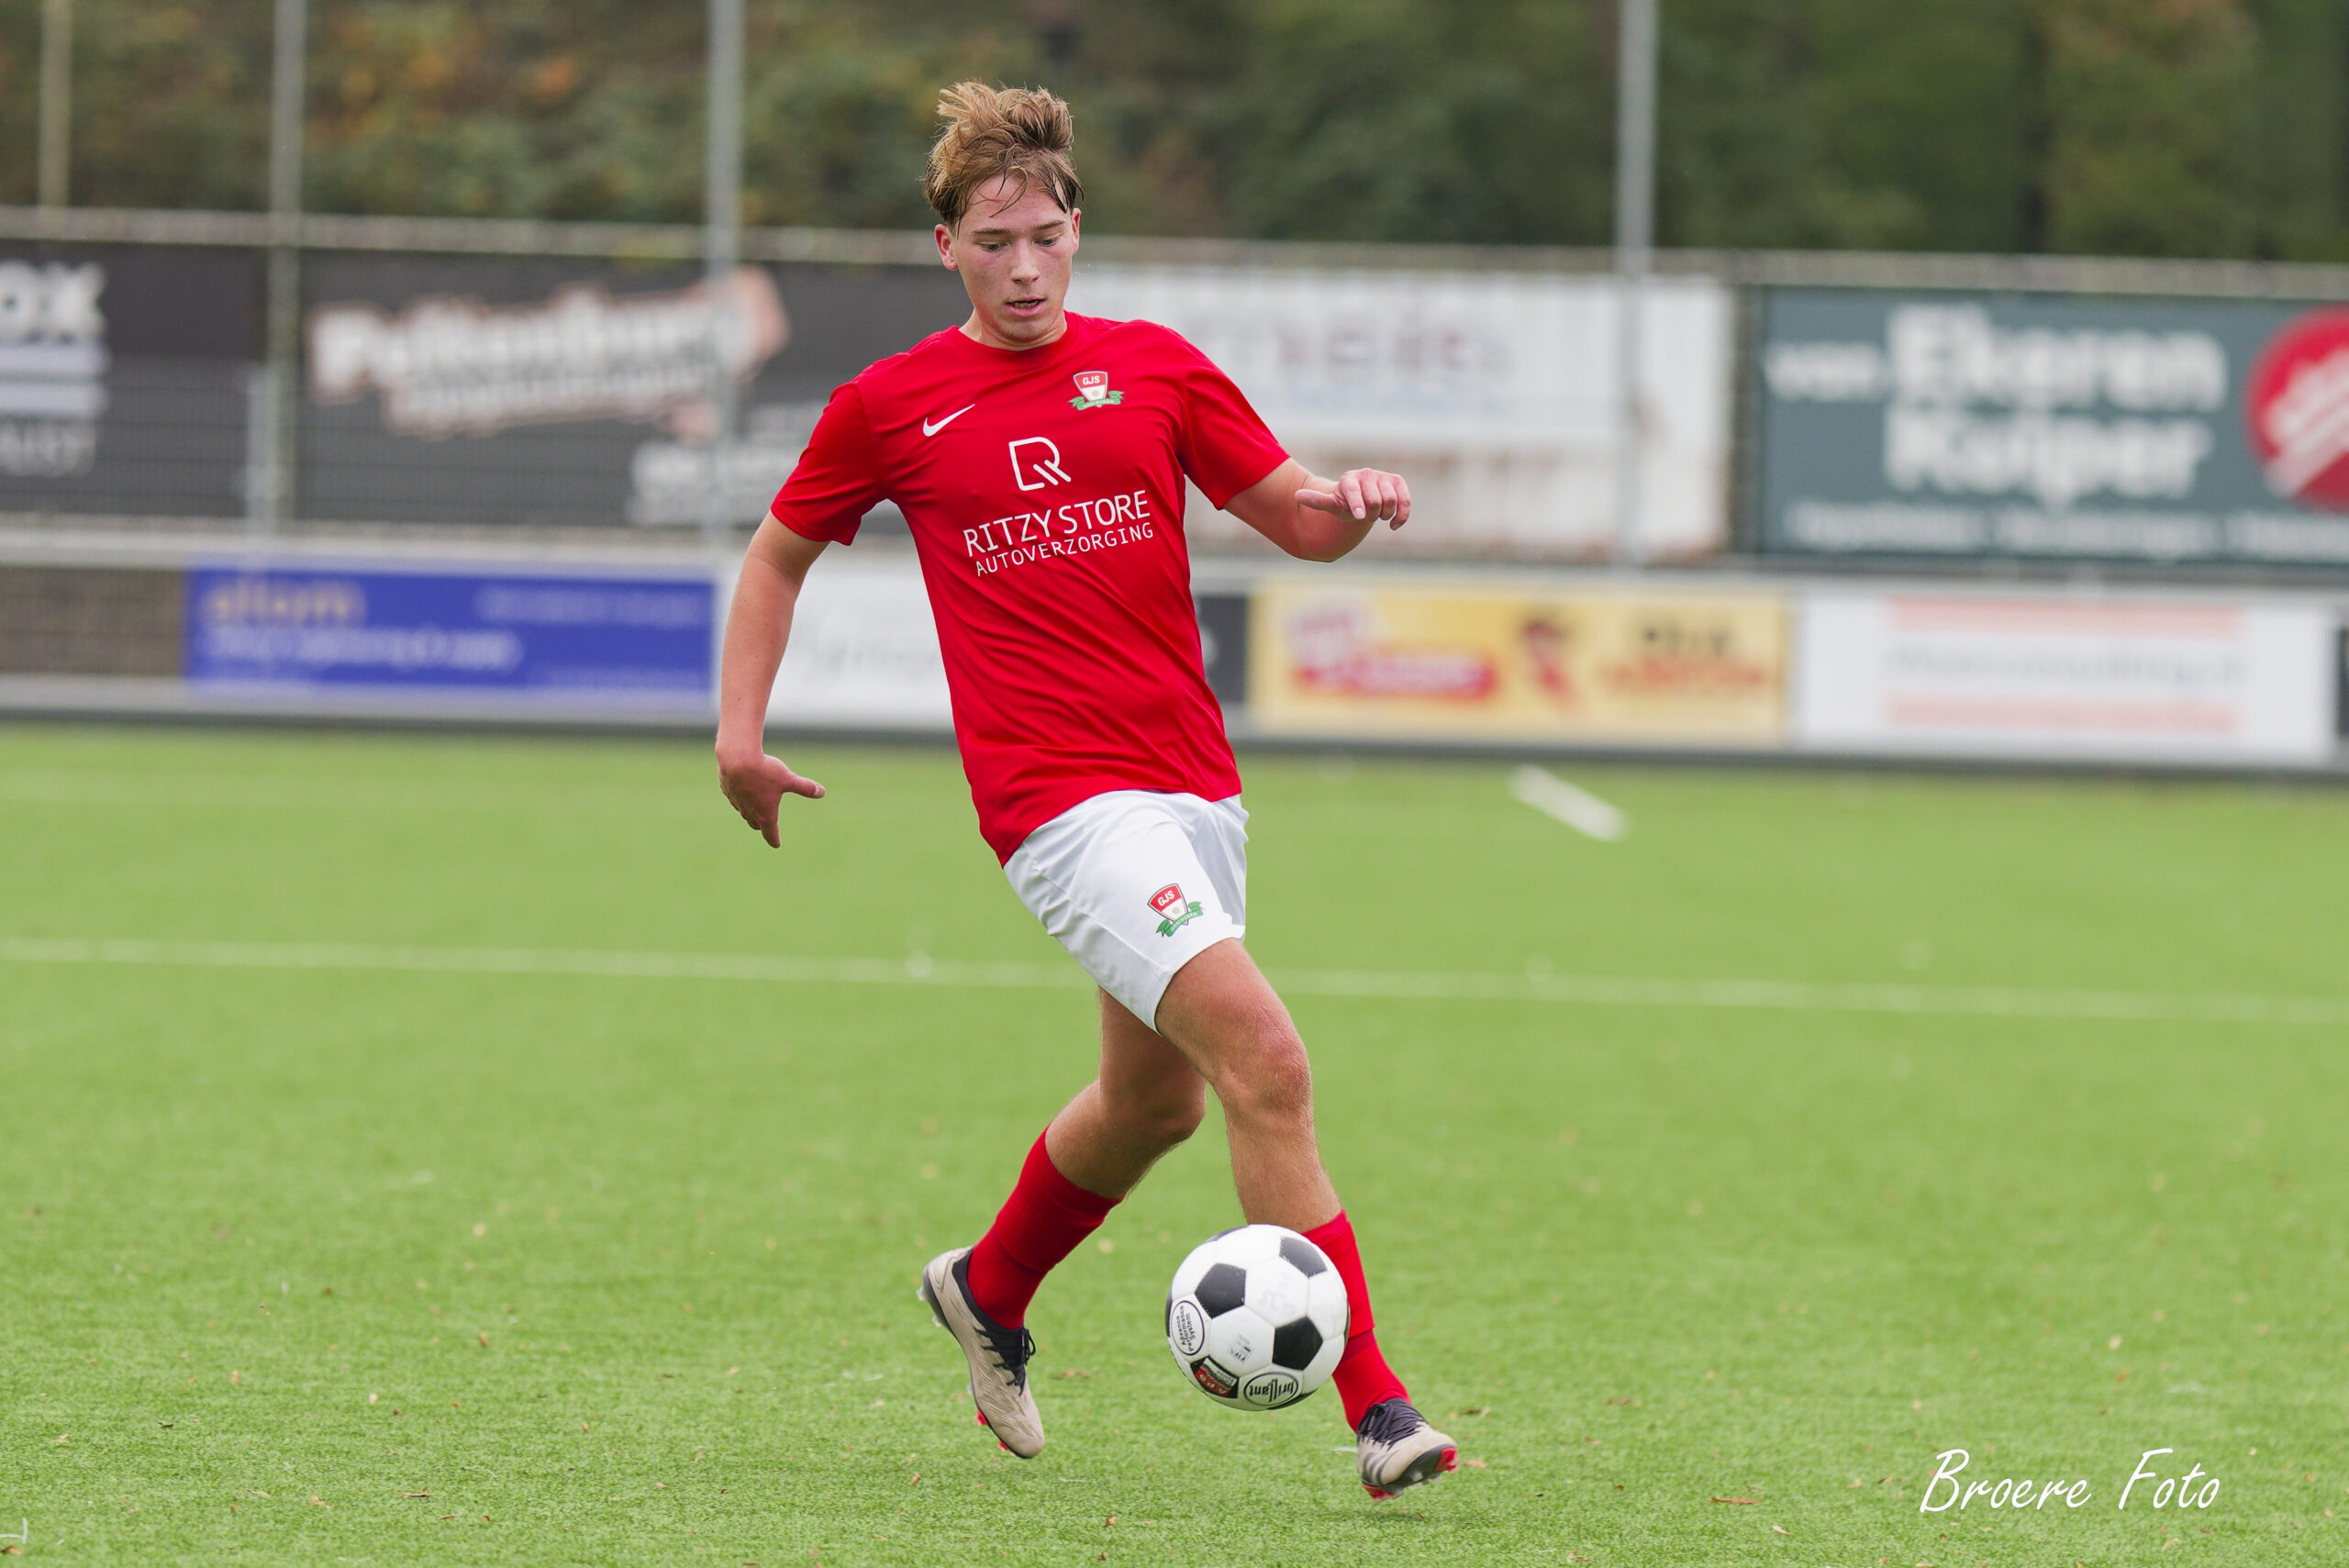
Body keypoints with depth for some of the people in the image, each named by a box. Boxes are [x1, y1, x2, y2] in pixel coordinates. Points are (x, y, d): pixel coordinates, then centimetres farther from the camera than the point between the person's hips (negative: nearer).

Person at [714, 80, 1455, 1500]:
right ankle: (1376, 1408, -19)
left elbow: (1298, 522, 11)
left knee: (1156, 1099, 19)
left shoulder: (1155, 368, 8)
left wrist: (1353, 503, -12)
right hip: (1061, 798, -5)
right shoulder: (891, 407, 2)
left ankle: (988, 1292, 48)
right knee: (1265, 1058, -20)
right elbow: (781, 555, 16)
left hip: (1195, 783, 5)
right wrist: (741, 733, 7)